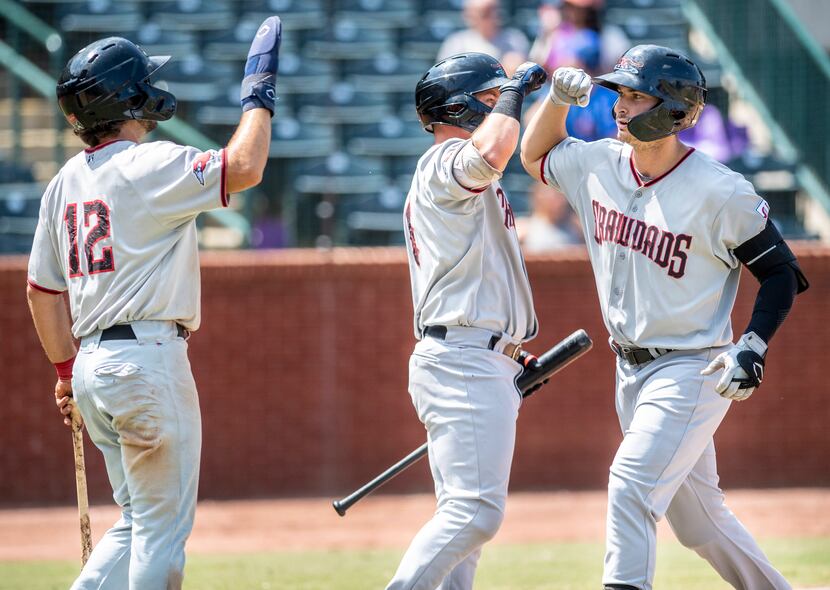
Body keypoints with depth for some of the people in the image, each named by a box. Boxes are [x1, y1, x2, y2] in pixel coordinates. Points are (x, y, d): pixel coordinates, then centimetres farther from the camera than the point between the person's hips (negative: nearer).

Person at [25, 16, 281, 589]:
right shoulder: (150, 165, -12)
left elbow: (42, 289, 18)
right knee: (162, 527, -2)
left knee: (139, 522, 16)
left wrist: (66, 370, 26)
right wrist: (259, 92, -9)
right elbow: (244, 166, -23)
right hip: (148, 361, -8)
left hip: (93, 366, 8)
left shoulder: (66, 182, 13)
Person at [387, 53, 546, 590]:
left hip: (484, 363, 11)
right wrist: (514, 92, -16)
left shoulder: (449, 180, 24)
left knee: (466, 515, 11)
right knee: (476, 511, -17)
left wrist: (510, 354, 25)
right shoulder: (446, 161, -9)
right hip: (466, 363, -11)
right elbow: (491, 152, -34)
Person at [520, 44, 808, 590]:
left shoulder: (719, 192, -18)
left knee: (631, 488, -21)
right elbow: (536, 156, 20)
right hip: (633, 371, 7)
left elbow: (782, 273, -10)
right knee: (696, 515, 15)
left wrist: (753, 346, -23)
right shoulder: (600, 166, 1)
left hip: (692, 372, -7)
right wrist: (559, 99, 1)